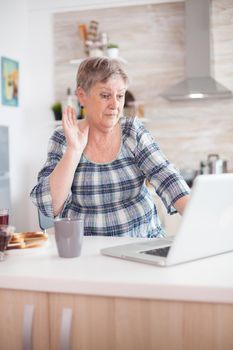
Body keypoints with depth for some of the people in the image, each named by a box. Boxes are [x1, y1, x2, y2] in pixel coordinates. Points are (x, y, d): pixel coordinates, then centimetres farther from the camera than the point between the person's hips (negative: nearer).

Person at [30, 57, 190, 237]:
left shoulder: (134, 132, 0)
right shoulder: (62, 139, -3)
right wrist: (74, 149, -17)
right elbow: (49, 206, -12)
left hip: (143, 241, 2)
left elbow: (166, 178, -11)